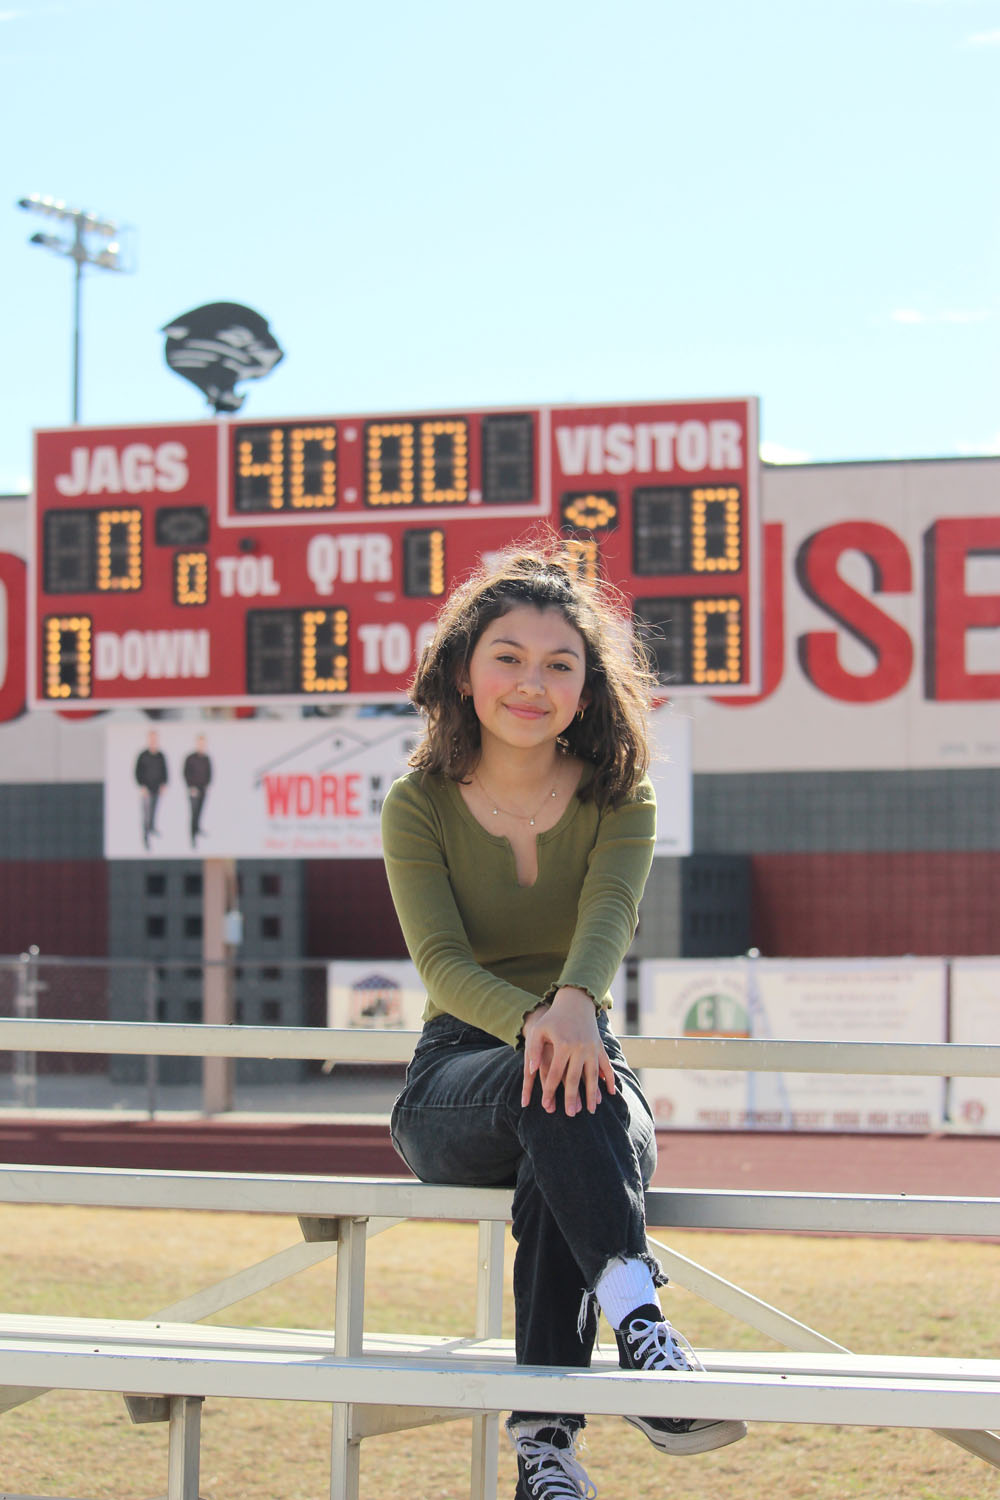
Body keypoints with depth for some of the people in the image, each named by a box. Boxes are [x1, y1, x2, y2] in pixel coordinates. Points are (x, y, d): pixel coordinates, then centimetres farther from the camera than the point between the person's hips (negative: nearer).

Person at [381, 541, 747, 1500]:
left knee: (570, 1129, -38)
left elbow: (609, 915, -19)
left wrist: (575, 1004, -44)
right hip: (455, 1076, -1)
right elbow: (441, 960, -14)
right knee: (559, 1096, -38)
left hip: (578, 1054, 1)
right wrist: (532, 1020, -38)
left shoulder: (619, 801, 3)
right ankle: (640, 1323, -55)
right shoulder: (418, 806, 0)